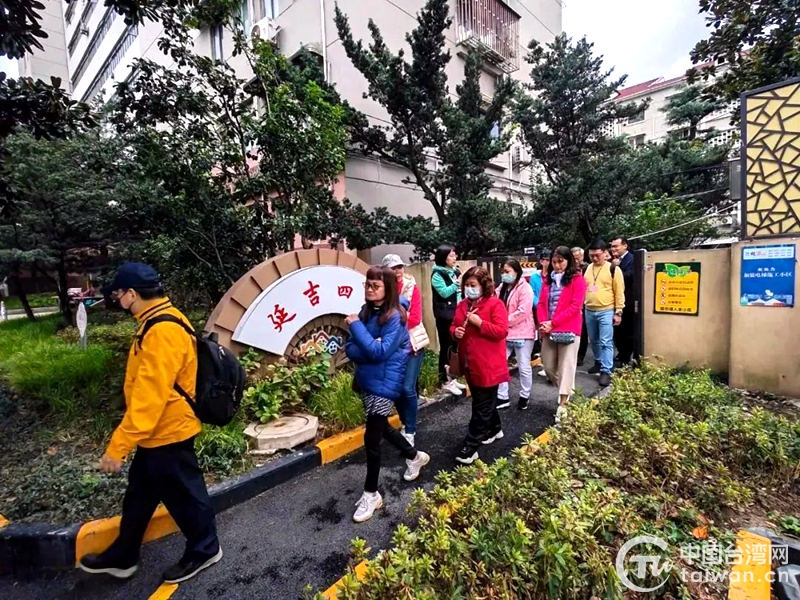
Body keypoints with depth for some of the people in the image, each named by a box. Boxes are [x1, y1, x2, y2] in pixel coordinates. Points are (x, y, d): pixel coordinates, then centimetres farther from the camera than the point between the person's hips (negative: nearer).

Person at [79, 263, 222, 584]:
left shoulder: (162, 332, -29)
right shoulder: (160, 323, 6)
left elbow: (149, 397, -30)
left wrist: (117, 446, -23)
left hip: (167, 434, -10)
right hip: (158, 433, 10)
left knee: (183, 496, 11)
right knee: (139, 495, 25)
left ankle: (204, 550, 34)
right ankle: (122, 557, 46)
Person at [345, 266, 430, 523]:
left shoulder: (395, 317, -18)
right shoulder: (366, 311, 1)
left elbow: (380, 352, -27)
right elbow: (351, 348, 1)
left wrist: (356, 325, -25)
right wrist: (363, 352, -20)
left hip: (384, 383, -8)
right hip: (366, 379, 8)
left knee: (371, 437, -1)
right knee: (381, 428, 23)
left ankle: (371, 494, 21)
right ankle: (415, 456, 48)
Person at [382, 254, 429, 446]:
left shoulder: (412, 287, -6)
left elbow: (415, 318, -13)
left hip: (412, 344, -3)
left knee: (407, 389, -7)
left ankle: (410, 431, 12)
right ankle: (406, 423, 34)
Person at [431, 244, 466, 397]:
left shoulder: (455, 272, 13)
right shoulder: (437, 274, -8)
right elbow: (444, 292, -20)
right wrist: (458, 282, -22)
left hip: (457, 315, 7)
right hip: (445, 316, -7)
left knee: (455, 347, 13)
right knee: (446, 348, -1)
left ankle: (452, 378, 25)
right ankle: (445, 381, 10)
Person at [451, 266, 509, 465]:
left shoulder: (495, 304, -12)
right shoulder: (462, 305, 8)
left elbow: (502, 331, -18)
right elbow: (454, 325, 15)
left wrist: (479, 323, -24)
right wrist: (455, 331, -7)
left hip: (488, 365, -7)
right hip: (470, 363, 7)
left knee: (482, 406, 1)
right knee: (484, 401, 22)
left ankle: (470, 447, 6)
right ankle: (494, 429, 43)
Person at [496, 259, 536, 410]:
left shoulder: (524, 288, -11)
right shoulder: (501, 289, 11)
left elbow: (522, 312, -20)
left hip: (522, 333, -6)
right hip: (504, 333, 7)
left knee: (524, 367, 8)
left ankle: (524, 397, 27)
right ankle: (502, 397, 17)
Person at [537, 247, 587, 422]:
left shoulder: (577, 279, -4)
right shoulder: (548, 279, 12)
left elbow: (575, 306, -12)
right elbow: (542, 304, 9)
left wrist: (553, 323, -16)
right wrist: (543, 323, -9)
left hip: (568, 330, -5)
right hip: (549, 330, 6)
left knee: (566, 366, -2)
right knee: (548, 366, 11)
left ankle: (562, 405, 6)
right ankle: (567, 391, 35)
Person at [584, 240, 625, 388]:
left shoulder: (613, 269, -6)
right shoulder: (587, 269, 8)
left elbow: (619, 292, -5)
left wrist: (618, 312, -7)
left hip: (606, 311, -5)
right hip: (589, 311, 5)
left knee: (606, 342, -6)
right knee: (594, 341, 16)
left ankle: (606, 371, 0)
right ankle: (599, 362, 34)